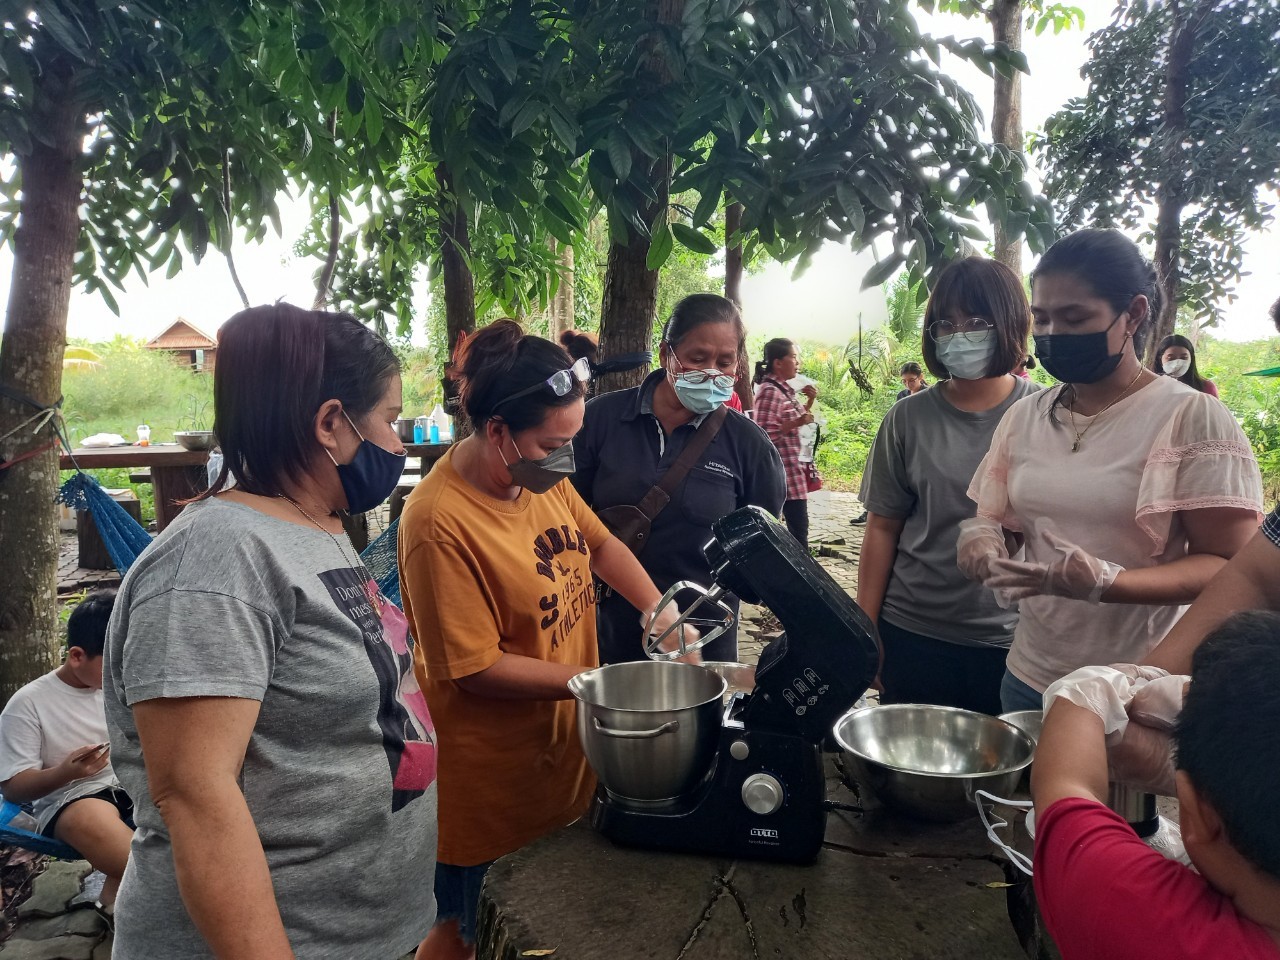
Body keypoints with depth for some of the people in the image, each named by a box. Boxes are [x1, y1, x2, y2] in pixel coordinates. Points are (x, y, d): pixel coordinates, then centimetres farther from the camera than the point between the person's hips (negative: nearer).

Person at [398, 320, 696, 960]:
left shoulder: (542, 474, -4)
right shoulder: (441, 522, -27)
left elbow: (597, 541, 12)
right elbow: (475, 670, -22)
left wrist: (656, 607, -3)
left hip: (562, 748, 7)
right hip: (492, 781, -6)